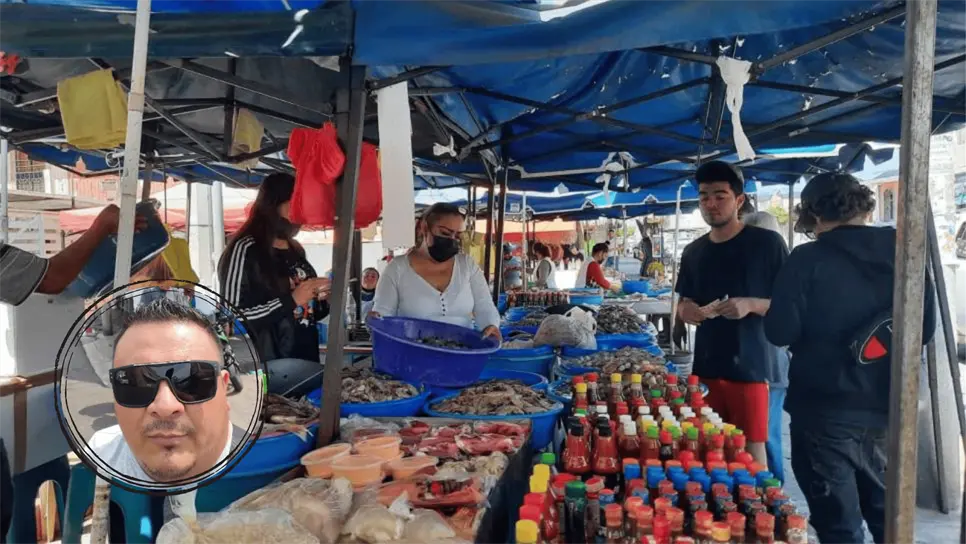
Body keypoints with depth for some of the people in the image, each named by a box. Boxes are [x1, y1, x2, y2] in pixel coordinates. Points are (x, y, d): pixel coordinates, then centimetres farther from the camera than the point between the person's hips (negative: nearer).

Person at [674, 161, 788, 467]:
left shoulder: (767, 243, -4)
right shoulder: (693, 252, 11)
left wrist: (751, 305, -21)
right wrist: (686, 311, -5)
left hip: (751, 367, -5)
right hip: (706, 367, 5)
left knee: (751, 449, -2)